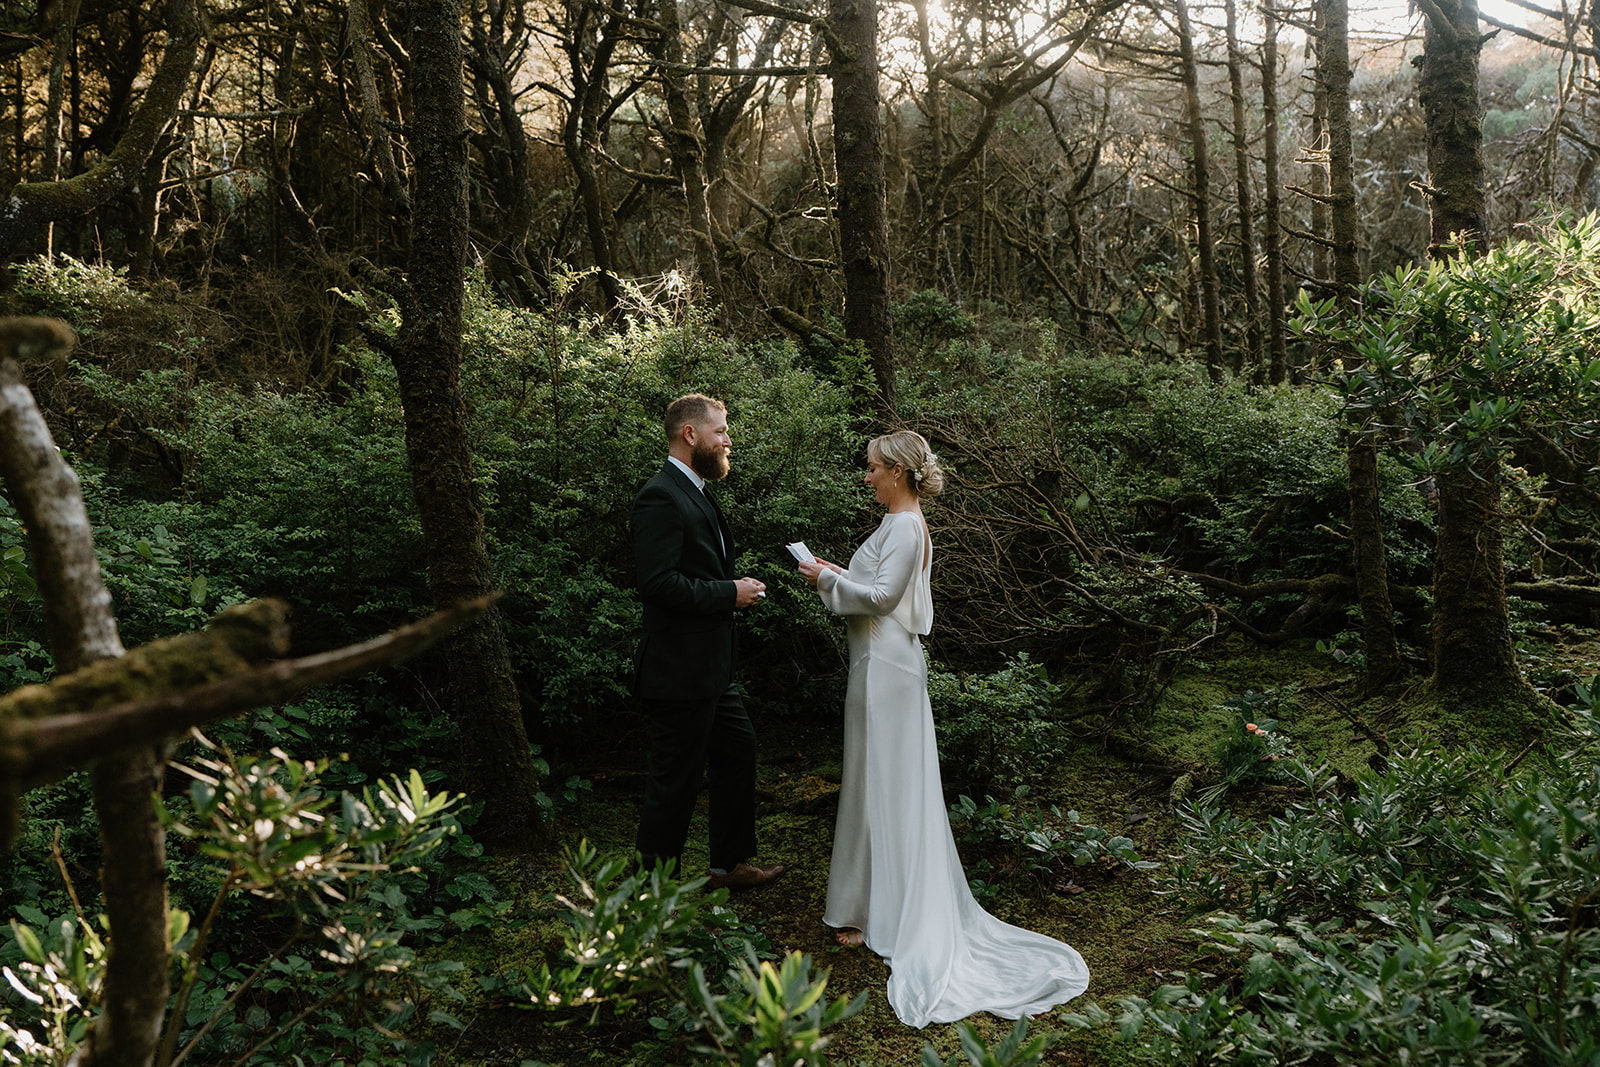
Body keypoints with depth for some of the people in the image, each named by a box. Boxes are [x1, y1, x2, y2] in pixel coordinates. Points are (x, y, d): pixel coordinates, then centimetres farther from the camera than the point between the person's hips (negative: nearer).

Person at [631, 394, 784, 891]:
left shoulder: (696, 494, 16)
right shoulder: (661, 497, -18)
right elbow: (658, 583, -26)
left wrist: (736, 587, 9)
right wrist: (730, 594, -18)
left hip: (710, 669, 11)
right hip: (678, 672, -11)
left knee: (739, 749, 20)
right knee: (675, 780, 0)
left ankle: (730, 864, 35)